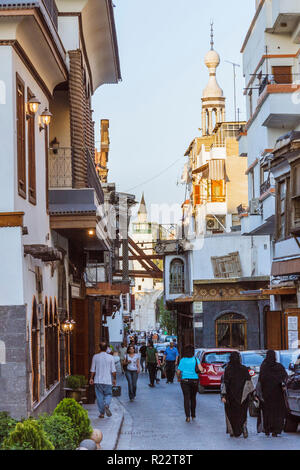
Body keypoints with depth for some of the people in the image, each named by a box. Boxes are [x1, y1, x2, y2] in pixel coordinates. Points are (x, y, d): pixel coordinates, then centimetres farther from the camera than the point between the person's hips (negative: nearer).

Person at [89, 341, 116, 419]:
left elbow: (93, 370, 0)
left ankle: (101, 413, 8)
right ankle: (106, 405, -16)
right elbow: (113, 371, -3)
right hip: (107, 381, -1)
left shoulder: (95, 357, -3)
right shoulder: (110, 357, -4)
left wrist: (91, 378, 11)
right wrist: (114, 379, 9)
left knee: (100, 397, 8)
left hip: (98, 380, 1)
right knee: (108, 395, 12)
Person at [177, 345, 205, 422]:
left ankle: (188, 416, -11)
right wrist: (202, 369, 11)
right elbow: (201, 370, -12)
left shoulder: (183, 360, -4)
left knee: (186, 398, -1)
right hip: (194, 380, 1)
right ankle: (193, 415, 27)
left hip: (184, 381, -1)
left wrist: (178, 378, 14)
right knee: (193, 398, 17)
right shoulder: (195, 359, -4)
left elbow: (178, 372, -4)